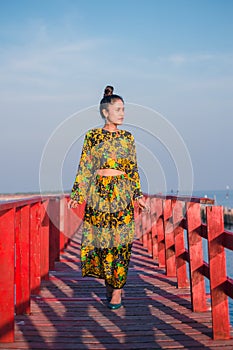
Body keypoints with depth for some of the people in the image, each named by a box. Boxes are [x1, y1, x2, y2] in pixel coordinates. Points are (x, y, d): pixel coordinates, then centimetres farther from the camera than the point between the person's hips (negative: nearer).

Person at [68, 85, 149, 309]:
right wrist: (77, 194, -2)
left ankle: (116, 290, 6)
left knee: (120, 241, -2)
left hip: (122, 194, 1)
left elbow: (133, 169, 11)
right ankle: (108, 282, 22)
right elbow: (84, 167, 3)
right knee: (100, 238, 2)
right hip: (98, 194, -1)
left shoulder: (127, 137, 9)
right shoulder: (92, 136, 3)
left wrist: (138, 195, 7)